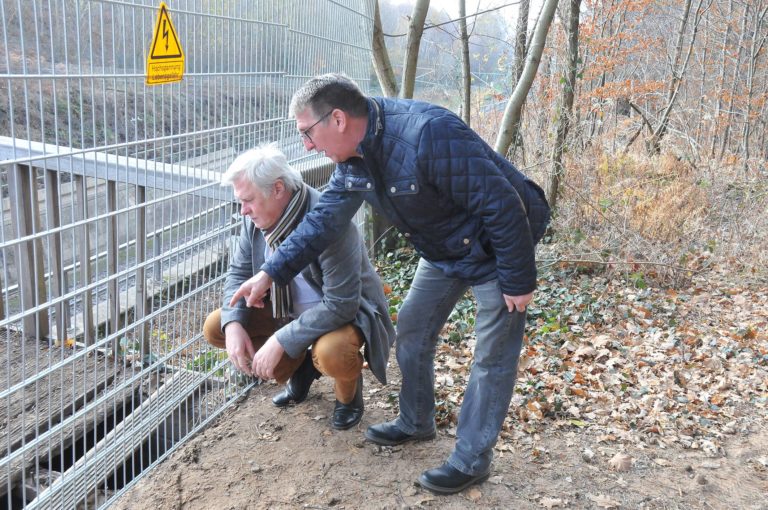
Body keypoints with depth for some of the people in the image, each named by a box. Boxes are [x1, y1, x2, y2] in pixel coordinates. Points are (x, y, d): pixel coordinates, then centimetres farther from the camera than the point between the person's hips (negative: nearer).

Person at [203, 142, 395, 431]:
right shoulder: (257, 217, -12)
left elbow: (341, 304, -33)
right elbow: (239, 272, 1)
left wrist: (281, 341, -33)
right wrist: (234, 324, -17)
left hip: (346, 310, -7)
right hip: (288, 308, 7)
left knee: (330, 353, -39)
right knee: (215, 328, -6)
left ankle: (348, 391, 1)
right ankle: (298, 366, 15)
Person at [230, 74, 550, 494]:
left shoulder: (430, 135, -36)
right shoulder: (353, 159, -8)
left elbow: (501, 206, -31)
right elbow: (323, 219, 2)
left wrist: (518, 281, -23)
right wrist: (270, 272, -4)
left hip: (498, 246, -8)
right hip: (443, 251, 8)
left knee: (491, 357, 0)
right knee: (412, 329, 14)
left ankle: (471, 460, 13)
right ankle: (416, 423, 34)